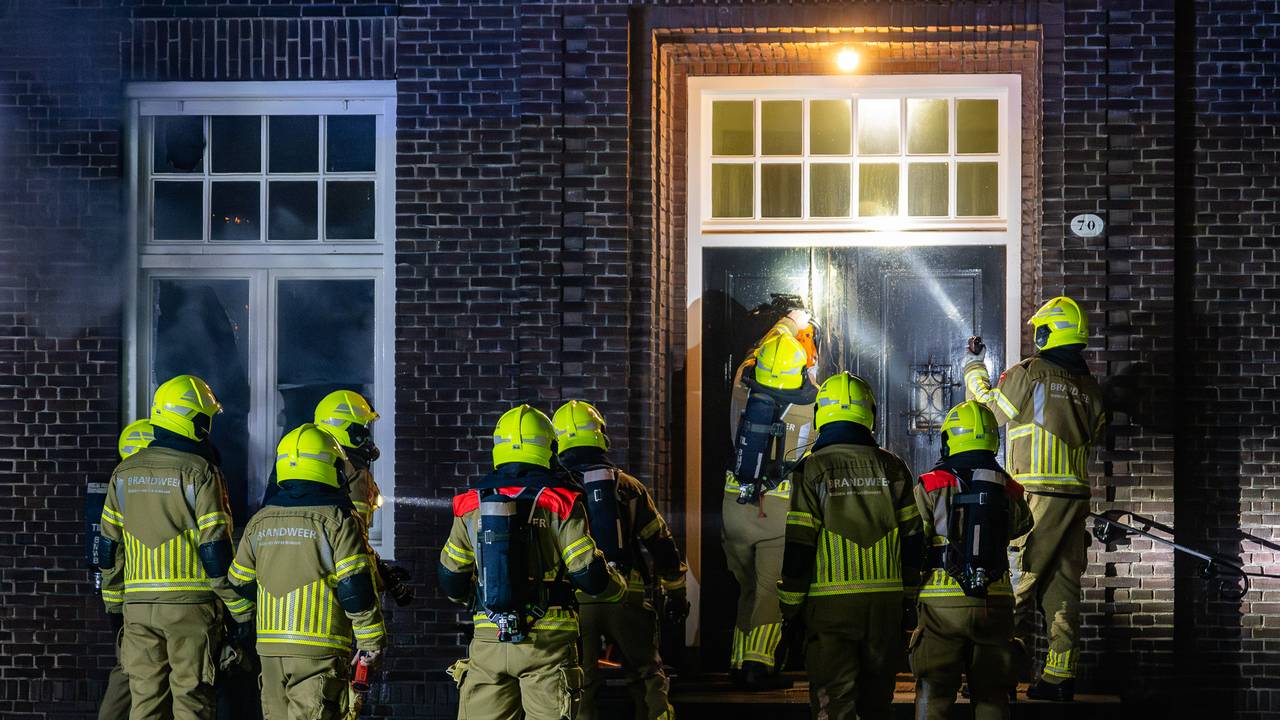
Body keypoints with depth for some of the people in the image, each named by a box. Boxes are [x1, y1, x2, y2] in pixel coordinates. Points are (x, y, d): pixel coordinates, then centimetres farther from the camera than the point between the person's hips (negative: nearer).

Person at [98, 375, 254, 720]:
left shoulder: (124, 473, 8)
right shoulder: (199, 472, -9)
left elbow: (109, 546, 12)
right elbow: (216, 549, -11)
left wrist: (113, 598, 23)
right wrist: (242, 609, -5)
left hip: (139, 603, 5)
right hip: (190, 602, -5)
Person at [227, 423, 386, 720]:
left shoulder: (259, 521, 9)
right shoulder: (337, 520, -8)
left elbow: (241, 582, 16)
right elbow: (356, 587, -12)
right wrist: (372, 640, -4)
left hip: (270, 643, 5)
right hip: (320, 648, -5)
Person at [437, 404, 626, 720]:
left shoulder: (472, 506, 5)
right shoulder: (561, 504, -5)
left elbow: (451, 582, 10)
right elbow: (588, 575, -8)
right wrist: (617, 587, 14)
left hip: (488, 639, 2)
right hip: (548, 644, -2)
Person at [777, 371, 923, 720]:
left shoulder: (812, 469, -6)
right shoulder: (892, 468, 5)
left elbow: (799, 544, -8)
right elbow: (912, 539, 8)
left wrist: (790, 605, 0)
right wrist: (908, 596, 16)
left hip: (831, 601, -4)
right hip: (886, 599, 4)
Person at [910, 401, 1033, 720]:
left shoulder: (931, 487, -6)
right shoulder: (1009, 490, 4)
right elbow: (1022, 525, 23)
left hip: (943, 603, -3)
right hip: (995, 603, 3)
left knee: (934, 694, 5)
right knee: (992, 694, 13)